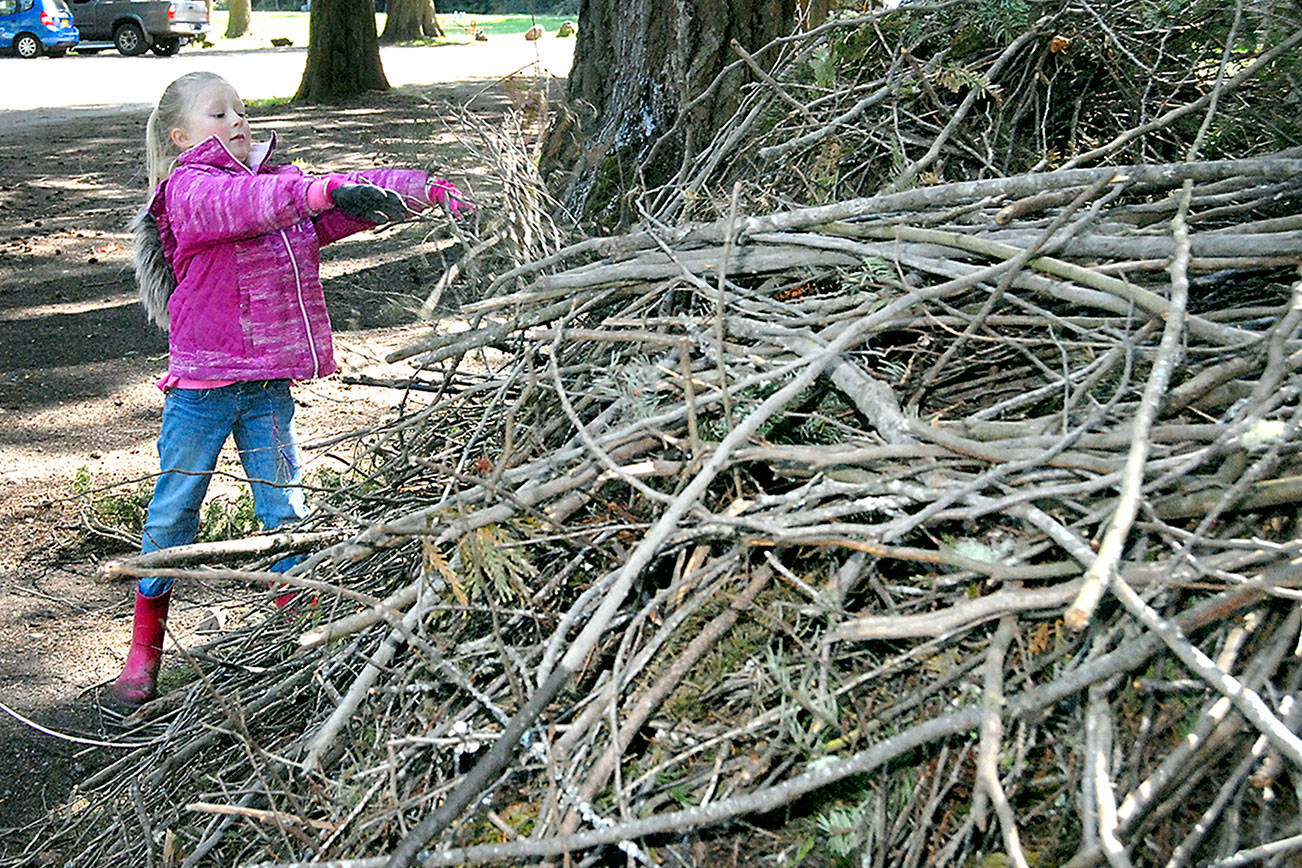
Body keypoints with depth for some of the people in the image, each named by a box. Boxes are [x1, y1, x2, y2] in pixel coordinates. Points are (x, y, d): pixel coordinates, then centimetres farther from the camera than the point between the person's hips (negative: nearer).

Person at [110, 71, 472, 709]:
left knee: (283, 504, 9)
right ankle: (144, 649, 18)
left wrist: (426, 189, -8)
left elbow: (355, 200, 7)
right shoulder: (190, 189, -7)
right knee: (174, 506, 4)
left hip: (269, 380, 5)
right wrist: (324, 191, -40)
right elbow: (244, 202, -28)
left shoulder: (284, 184, 12)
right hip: (203, 381, -5)